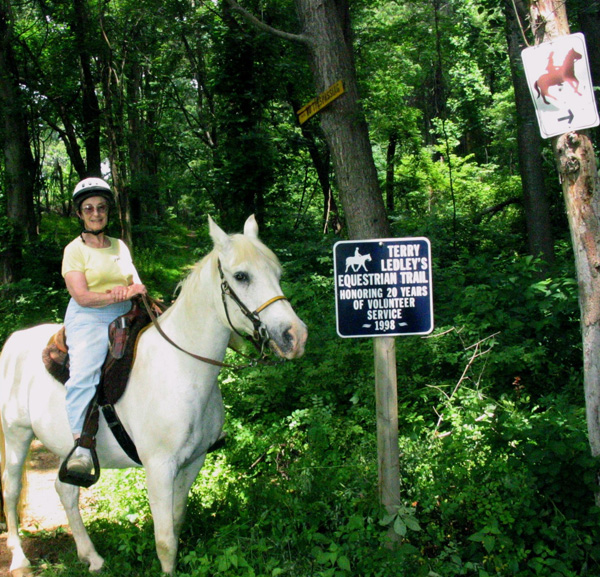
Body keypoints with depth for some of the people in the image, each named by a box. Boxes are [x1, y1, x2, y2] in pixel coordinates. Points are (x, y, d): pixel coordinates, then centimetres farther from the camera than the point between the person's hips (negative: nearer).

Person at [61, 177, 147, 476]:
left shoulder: (120, 246, 17)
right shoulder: (75, 250, 1)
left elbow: (138, 285, 13)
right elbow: (82, 296, -9)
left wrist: (131, 290, -10)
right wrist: (120, 295, -15)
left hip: (124, 319, 5)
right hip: (88, 320, -5)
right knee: (84, 372, -29)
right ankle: (80, 444, -32)